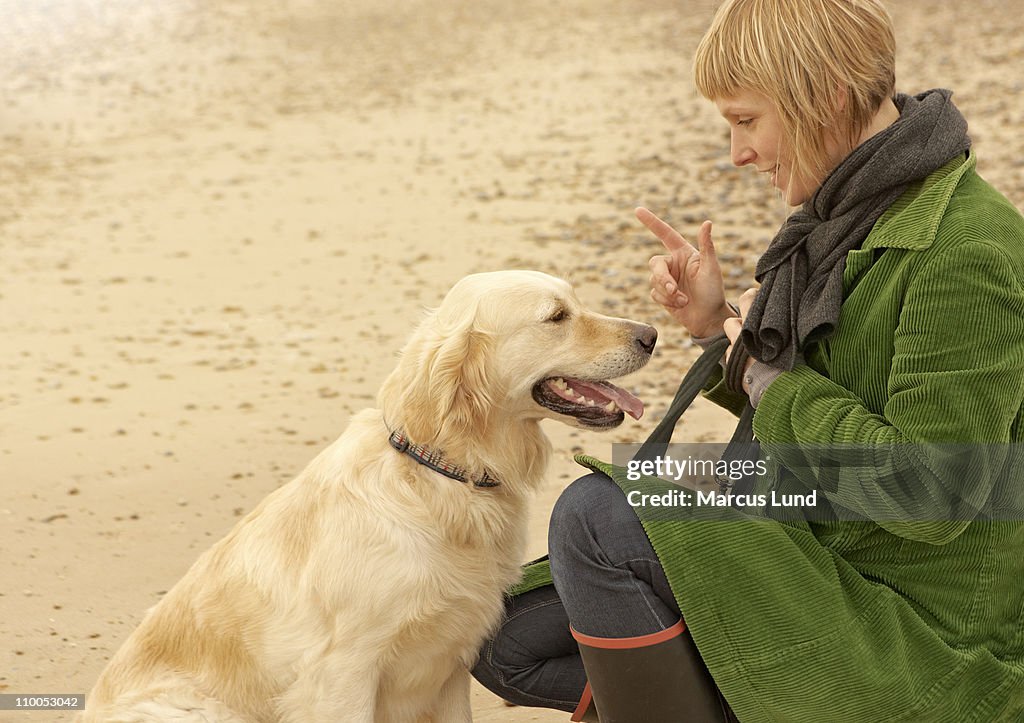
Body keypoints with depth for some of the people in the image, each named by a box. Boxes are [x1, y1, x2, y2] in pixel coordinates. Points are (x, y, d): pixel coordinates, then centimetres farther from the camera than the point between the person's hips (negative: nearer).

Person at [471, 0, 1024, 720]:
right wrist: (716, 326, 0)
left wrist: (772, 377, -14)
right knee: (507, 639, 4)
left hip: (925, 647, -9)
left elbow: (932, 494, -26)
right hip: (819, 572, 10)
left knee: (596, 518, -23)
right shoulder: (845, 216, 8)